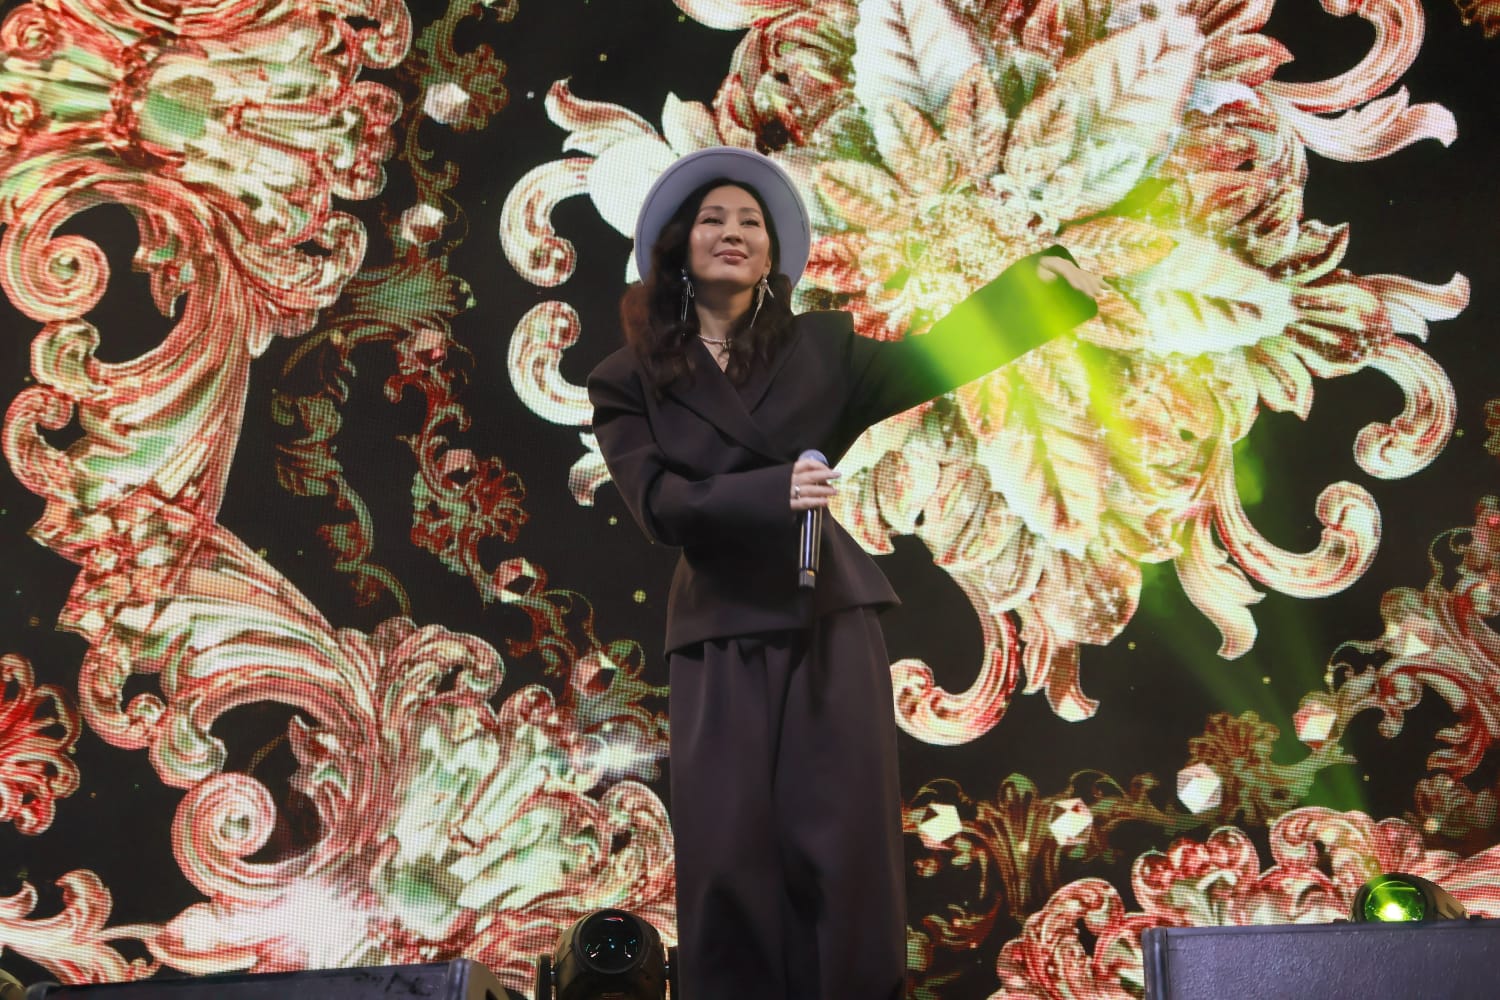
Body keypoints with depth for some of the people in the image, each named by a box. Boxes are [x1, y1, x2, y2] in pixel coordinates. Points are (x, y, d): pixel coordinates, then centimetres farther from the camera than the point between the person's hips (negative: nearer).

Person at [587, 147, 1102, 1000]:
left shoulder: (818, 347, 10)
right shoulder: (629, 382, 5)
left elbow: (928, 361, -3)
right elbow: (659, 504, -8)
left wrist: (1033, 285, -14)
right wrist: (772, 490, -23)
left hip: (831, 623, 1)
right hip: (721, 640, -1)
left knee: (843, 849, -1)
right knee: (729, 860, -1)